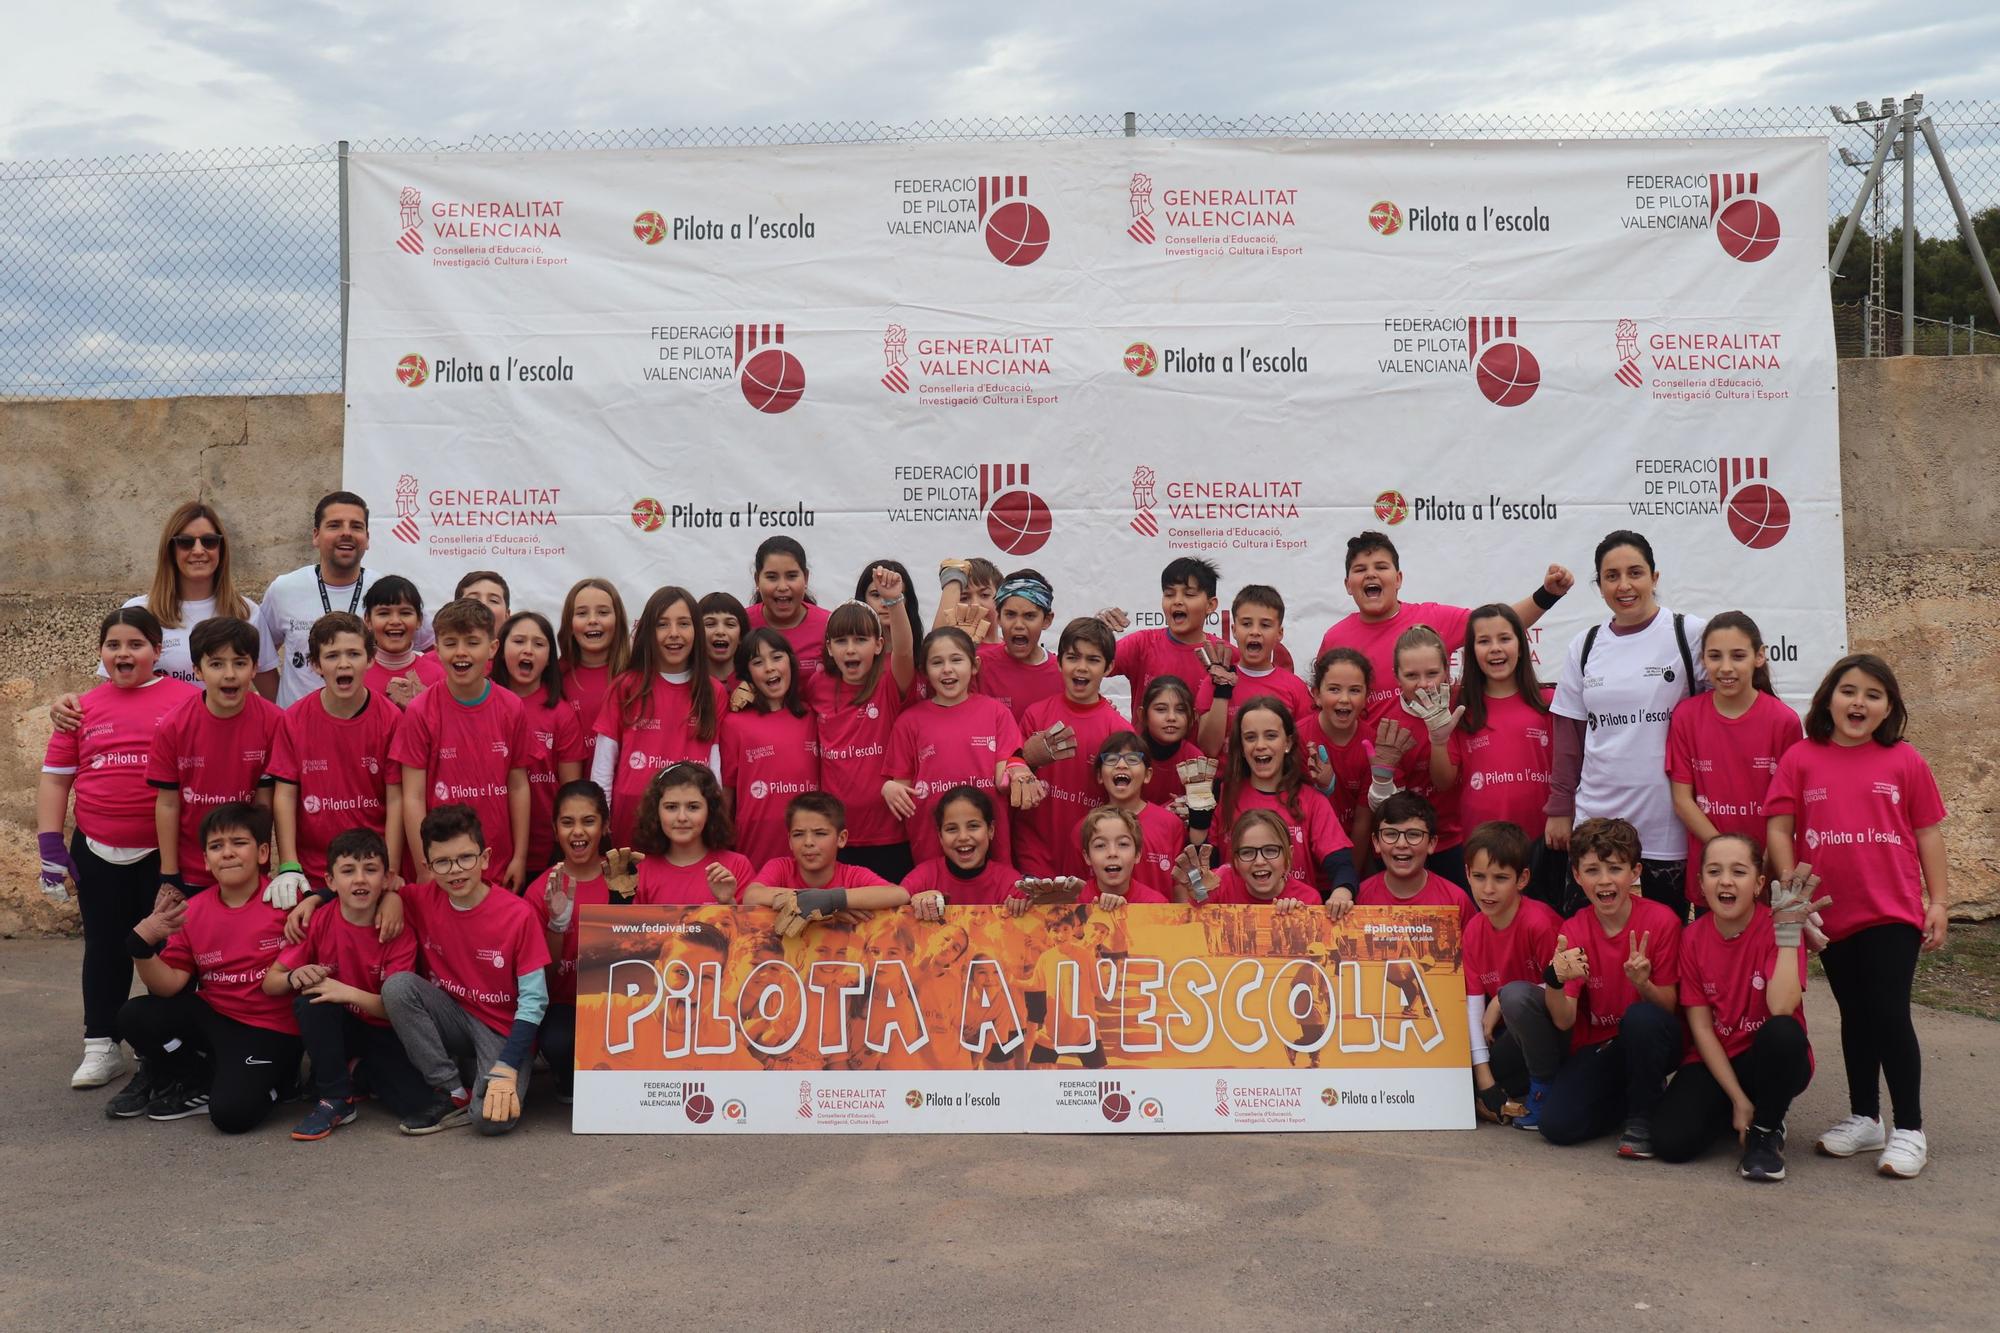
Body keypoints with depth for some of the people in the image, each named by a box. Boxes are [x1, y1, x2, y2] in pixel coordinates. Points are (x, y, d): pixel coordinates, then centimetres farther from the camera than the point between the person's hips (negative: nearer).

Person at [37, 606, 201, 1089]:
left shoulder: (187, 699, -5)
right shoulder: (83, 708, 7)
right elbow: (55, 778, 11)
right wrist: (50, 845, 4)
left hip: (166, 853, -3)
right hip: (98, 854, 4)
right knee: (104, 947, 12)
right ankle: (101, 1047, 23)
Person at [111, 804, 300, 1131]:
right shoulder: (192, 912, 2)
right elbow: (170, 984, -2)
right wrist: (142, 944, -17)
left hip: (270, 1030, -5)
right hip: (211, 1018, 6)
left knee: (232, 1113, -25)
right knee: (134, 1017, -14)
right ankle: (197, 1081, 9)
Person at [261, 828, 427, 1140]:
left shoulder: (398, 932, -14)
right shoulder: (318, 922, -11)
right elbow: (269, 984, -7)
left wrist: (347, 992, -33)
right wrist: (294, 977, -29)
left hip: (383, 1032, -1)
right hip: (334, 1030, 1)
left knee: (415, 1102, -24)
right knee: (309, 1000, -32)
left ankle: (359, 1072, 10)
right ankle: (334, 1098, -16)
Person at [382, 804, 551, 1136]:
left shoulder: (519, 915, -17)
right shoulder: (422, 901, -6)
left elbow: (534, 1001, -15)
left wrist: (506, 1069, -23)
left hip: (504, 1031, -5)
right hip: (452, 1018, 5)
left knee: (493, 1118, -31)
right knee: (397, 985, -24)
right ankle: (452, 1093, -11)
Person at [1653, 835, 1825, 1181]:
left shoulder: (1776, 927, -14)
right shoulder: (1692, 938, -7)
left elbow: (1781, 1009, -30)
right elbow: (1701, 1027, -7)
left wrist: (1787, 932, -32)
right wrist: (1738, 1099, -14)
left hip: (1771, 1061, -2)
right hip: (1715, 1062, 2)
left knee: (1782, 1032, -38)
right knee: (1671, 1142, -24)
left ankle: (1767, 1131, -10)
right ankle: (1740, 1115, 11)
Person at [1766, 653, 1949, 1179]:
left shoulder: (1905, 761, -1)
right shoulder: (1801, 759, 0)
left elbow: (1928, 832, 3)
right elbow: (1779, 827, -1)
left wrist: (1938, 901, 0)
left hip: (1893, 912, -2)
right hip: (1831, 914, 2)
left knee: (1889, 1014, -6)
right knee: (1855, 1016, 15)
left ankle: (1909, 1129, 8)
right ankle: (1864, 1119, 27)